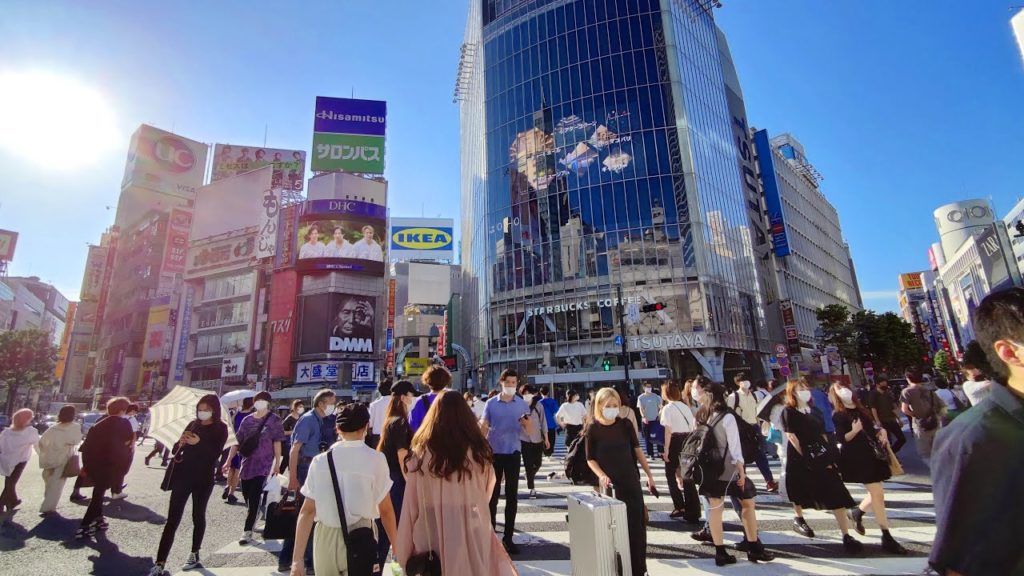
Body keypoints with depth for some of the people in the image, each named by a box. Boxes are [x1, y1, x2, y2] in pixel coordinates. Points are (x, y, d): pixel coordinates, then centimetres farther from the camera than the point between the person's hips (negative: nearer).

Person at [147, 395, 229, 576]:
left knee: (198, 516, 11)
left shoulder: (220, 428, -5)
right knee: (172, 519, -2)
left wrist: (199, 443, -29)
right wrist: (180, 443, -15)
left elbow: (215, 454, -15)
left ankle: (194, 554, 27)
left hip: (203, 479, -3)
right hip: (182, 475, 3)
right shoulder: (193, 424, 7)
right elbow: (176, 450, 8)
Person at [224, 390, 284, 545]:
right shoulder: (248, 420, 6)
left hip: (263, 464, -5)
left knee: (254, 497, -7)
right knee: (246, 495, 14)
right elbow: (237, 441, 9)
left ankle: (247, 531, 0)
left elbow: (277, 442, -6)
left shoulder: (274, 419, -5)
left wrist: (277, 462, -9)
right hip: (247, 462, 5)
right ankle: (255, 516, 39)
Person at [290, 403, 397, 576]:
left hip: (326, 539, 3)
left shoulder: (320, 460, -1)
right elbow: (385, 511, -6)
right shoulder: (375, 459, -9)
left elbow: (307, 511, -1)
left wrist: (297, 559, 5)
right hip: (361, 540, -3)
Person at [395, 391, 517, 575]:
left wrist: (404, 550, 5)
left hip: (431, 537, 0)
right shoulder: (477, 450, -8)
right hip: (472, 537, 1)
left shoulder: (421, 452, -10)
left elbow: (412, 506, -6)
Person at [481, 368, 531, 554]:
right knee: (492, 494, 10)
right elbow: (483, 428, 4)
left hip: (513, 453, 0)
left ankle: (508, 537, 17)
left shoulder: (522, 404, 0)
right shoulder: (491, 403, -1)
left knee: (512, 495, 6)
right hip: (493, 453, 0)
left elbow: (530, 432, -1)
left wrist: (526, 421, -21)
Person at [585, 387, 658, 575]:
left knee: (637, 526, 7)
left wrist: (649, 475, 5)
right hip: (608, 485, -1)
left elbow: (637, 451, 5)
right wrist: (601, 475, -19)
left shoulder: (625, 425, -5)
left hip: (631, 482, 2)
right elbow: (590, 459, -3)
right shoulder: (593, 429, -9)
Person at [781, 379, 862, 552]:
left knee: (837, 495, -6)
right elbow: (791, 436, -11)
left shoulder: (816, 412, 12)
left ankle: (846, 536, -4)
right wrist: (804, 456, -14)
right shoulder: (789, 412, -6)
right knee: (801, 492, 13)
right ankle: (798, 519, 38)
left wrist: (831, 455, 4)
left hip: (822, 457, 4)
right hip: (800, 458, -4)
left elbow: (823, 435, 13)